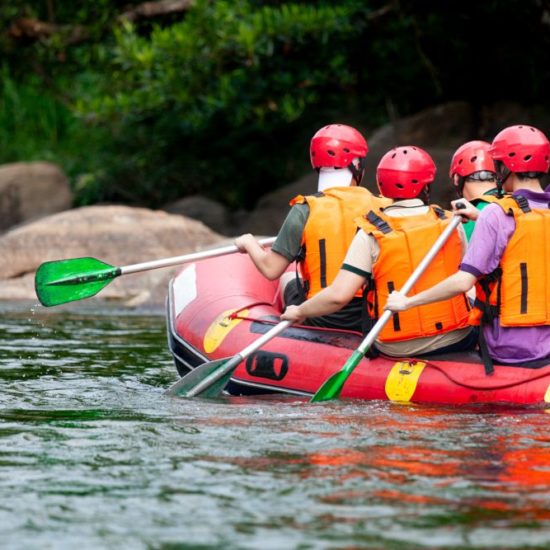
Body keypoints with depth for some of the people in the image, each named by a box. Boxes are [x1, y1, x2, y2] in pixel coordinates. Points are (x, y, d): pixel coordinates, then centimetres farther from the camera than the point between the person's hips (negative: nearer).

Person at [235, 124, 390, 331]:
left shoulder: (304, 211, -12)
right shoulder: (381, 209, -7)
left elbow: (271, 269, -11)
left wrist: (249, 243, 10)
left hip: (321, 321, -2)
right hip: (371, 320, 2)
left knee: (288, 279, 30)